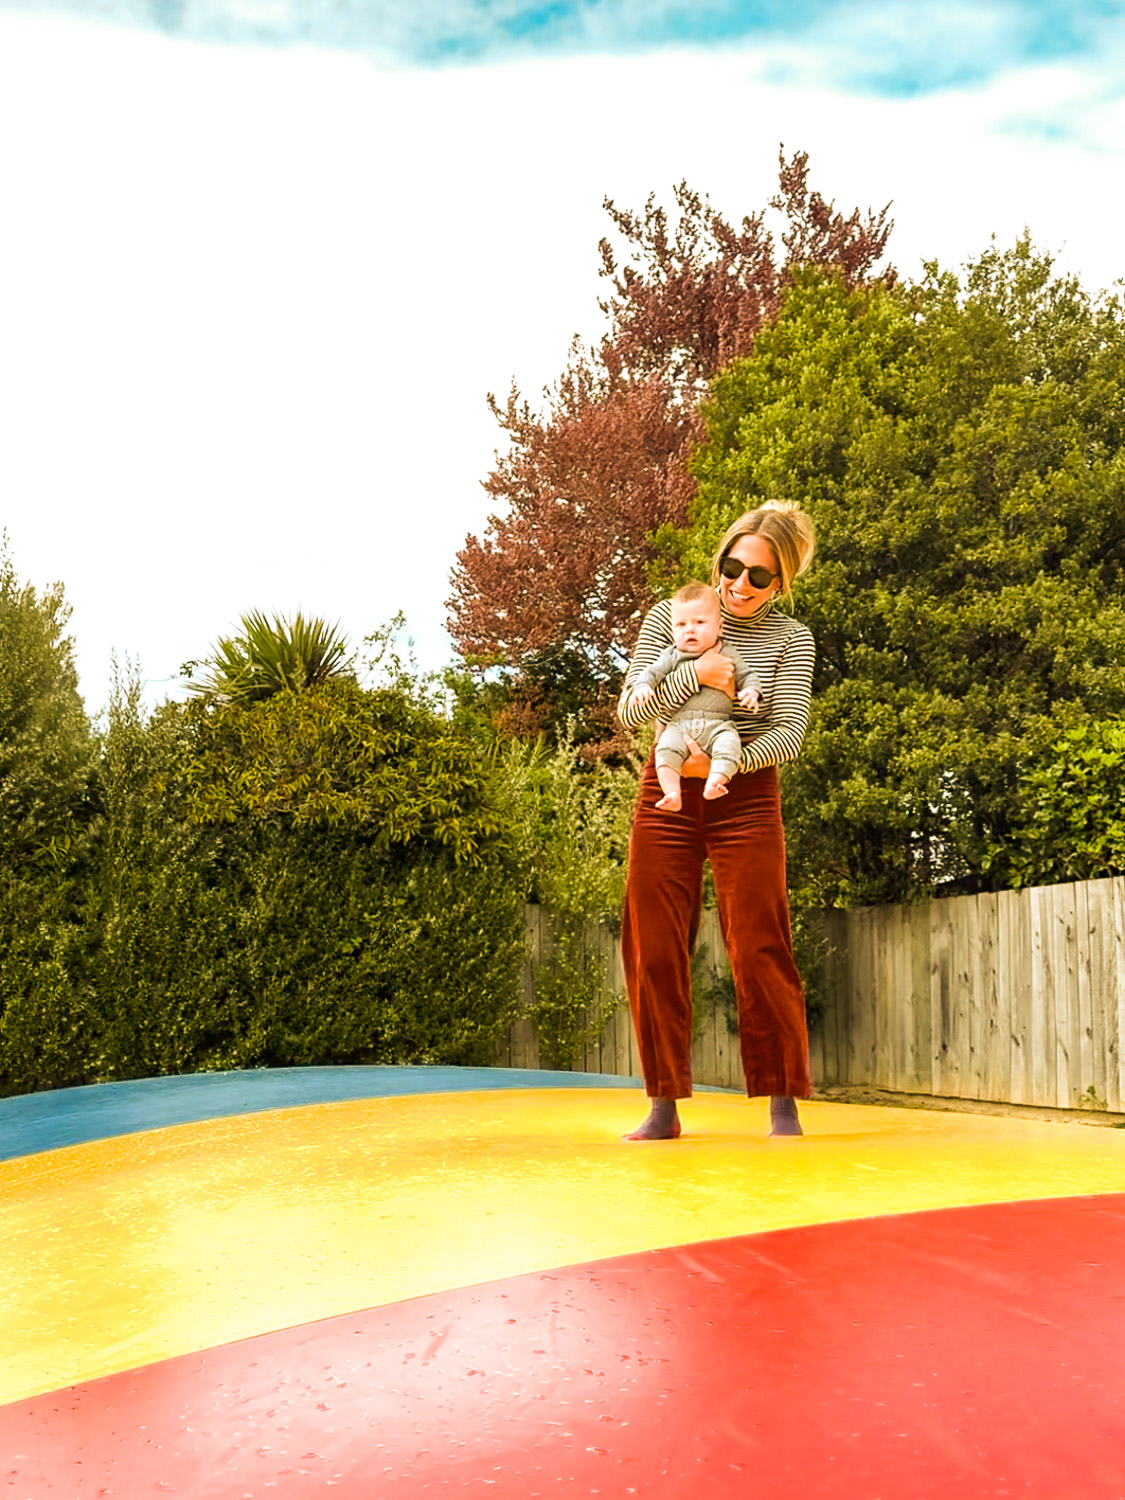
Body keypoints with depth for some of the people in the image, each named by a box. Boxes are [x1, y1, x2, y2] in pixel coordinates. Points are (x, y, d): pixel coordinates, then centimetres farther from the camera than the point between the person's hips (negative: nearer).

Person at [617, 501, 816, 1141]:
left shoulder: (791, 639, 4)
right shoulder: (668, 617, 7)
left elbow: (790, 733, -7)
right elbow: (630, 709, -1)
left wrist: (724, 763, -23)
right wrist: (695, 673, -16)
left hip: (747, 798, -1)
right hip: (667, 796, 2)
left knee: (759, 949, -6)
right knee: (654, 949, -1)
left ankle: (784, 1104, 4)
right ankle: (664, 1105, 9)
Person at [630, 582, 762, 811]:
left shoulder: (728, 655, 15)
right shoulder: (672, 656, 15)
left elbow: (747, 675, 16)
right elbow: (652, 671, 7)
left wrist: (751, 691, -6)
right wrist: (642, 686, -15)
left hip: (718, 723, 0)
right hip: (679, 724, 0)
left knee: (728, 741, -33)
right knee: (666, 747, -30)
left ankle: (714, 783, -41)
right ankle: (672, 793, -35)